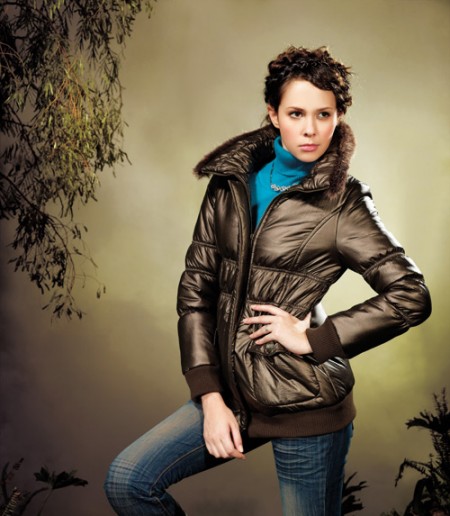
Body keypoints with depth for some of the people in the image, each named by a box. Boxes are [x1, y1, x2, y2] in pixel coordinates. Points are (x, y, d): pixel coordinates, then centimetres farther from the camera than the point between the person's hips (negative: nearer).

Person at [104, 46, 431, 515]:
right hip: (233, 391, 4)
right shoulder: (230, 183, 3)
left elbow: (411, 297, -9)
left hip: (305, 404, -4)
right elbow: (195, 289, 2)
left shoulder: (341, 205, -8)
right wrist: (210, 397, -4)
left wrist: (314, 340, -12)